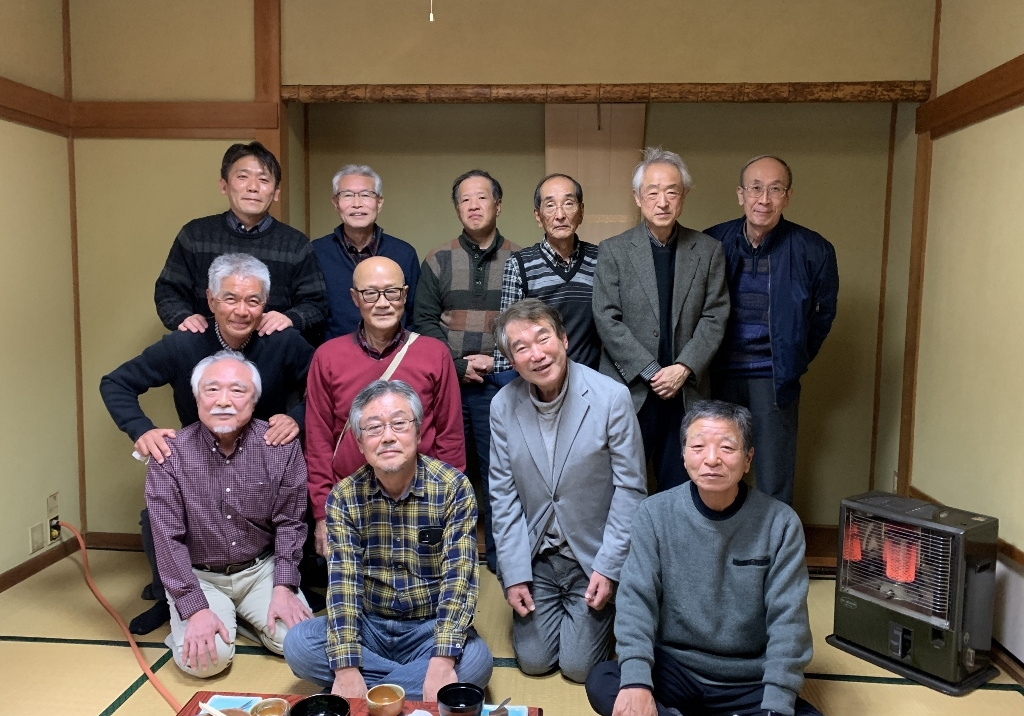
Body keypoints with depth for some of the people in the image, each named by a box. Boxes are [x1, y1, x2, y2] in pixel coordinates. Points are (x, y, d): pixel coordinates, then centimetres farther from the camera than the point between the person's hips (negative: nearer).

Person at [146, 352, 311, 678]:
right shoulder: (171, 455, -13)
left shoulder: (281, 447, -10)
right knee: (206, 657, -22)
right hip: (199, 577, -1)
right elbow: (168, 540, -14)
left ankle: (241, 616, 14)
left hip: (261, 570, 2)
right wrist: (195, 608, -20)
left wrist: (283, 587, -12)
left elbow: (289, 522, -4)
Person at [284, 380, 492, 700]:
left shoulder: (453, 488, -14)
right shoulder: (344, 496, -7)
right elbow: (342, 581, -14)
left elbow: (459, 577, -20)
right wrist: (346, 668, -25)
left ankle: (369, 693, -13)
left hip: (429, 627, -2)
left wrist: (442, 662, -31)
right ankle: (412, 682, -13)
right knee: (297, 645, -22)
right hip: (368, 624, 2)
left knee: (474, 662, -30)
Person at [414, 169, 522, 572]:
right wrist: (459, 365, -7)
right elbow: (424, 320, 3)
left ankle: (500, 553, 16)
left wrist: (497, 360, -9)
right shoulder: (438, 261, 9)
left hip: (500, 382, -1)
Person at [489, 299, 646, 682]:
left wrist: (609, 568, -12)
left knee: (578, 666, -1)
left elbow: (630, 489, -11)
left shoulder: (612, 398, -18)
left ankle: (601, 607, 28)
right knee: (533, 661, 4)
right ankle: (553, 605, 33)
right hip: (535, 556, 3)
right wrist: (514, 575, -5)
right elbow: (503, 494, -3)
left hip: (593, 554, -2)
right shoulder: (503, 405, -9)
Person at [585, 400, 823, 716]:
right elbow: (636, 599, -12)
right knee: (600, 682, -26)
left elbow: (787, 619, -11)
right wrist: (636, 680, -27)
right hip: (673, 670, 0)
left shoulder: (780, 522, -8)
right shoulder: (656, 514, -7)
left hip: (749, 682, 1)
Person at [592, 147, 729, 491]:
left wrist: (683, 368, -11)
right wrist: (650, 372, -10)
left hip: (686, 391, 2)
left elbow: (714, 317, 3)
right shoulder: (612, 251, 2)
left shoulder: (708, 251, 8)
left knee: (681, 488, 7)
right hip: (629, 390, -1)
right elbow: (607, 320, -4)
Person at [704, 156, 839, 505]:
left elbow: (824, 313, 10)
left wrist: (795, 359, 9)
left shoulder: (814, 250, -6)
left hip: (774, 378, -1)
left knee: (774, 485, 2)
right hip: (720, 374, 2)